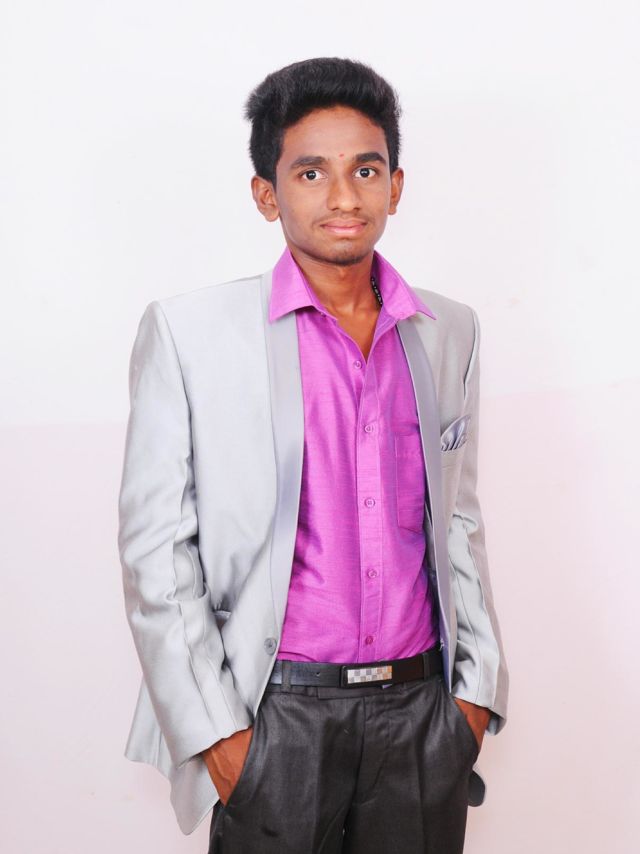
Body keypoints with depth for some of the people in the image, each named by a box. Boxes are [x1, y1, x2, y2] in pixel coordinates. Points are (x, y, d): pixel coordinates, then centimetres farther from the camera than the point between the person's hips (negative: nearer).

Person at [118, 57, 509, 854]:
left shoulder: (449, 331, 6)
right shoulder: (189, 331, -6)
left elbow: (458, 520, 13)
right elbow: (154, 548, -6)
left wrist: (477, 686, 8)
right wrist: (214, 729, -9)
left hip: (424, 708, 4)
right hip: (277, 719, -3)